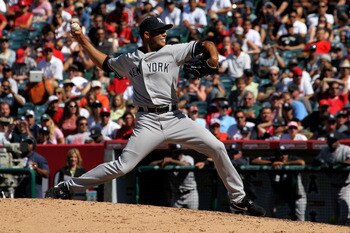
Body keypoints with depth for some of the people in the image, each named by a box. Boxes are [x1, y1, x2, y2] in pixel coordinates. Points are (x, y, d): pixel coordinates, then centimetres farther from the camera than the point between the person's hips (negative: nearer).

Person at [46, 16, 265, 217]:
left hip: (175, 117, 2)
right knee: (122, 166, -13)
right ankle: (66, 188, -5)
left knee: (217, 147, -8)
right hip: (148, 123, -2)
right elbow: (105, 63, 29)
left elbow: (202, 45, -3)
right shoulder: (129, 60, 10)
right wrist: (85, 43, 23)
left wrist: (212, 53, -25)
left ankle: (239, 199, 5)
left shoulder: (172, 51, 6)